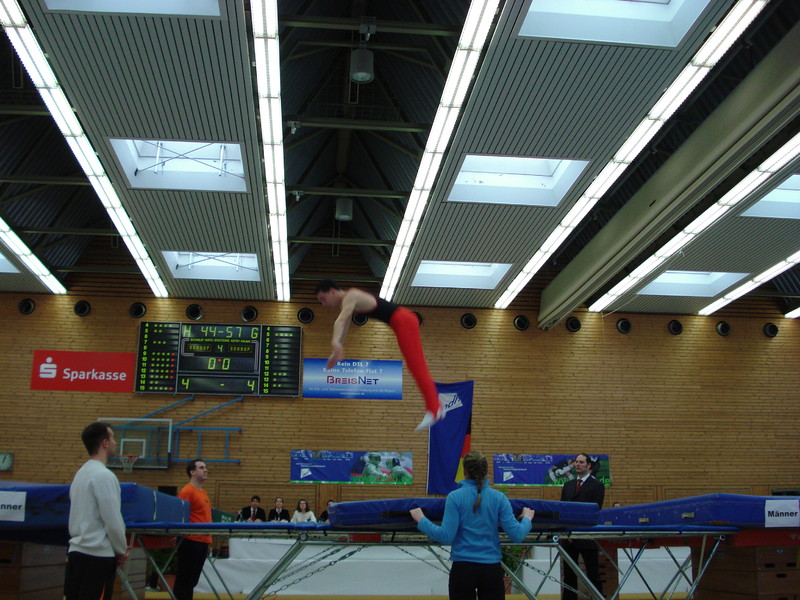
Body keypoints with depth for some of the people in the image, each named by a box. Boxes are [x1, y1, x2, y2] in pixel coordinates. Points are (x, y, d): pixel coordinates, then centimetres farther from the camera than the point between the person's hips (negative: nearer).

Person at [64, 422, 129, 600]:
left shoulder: (82, 473, 13)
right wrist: (122, 550, -1)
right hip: (98, 555, -9)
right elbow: (112, 521, -17)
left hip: (76, 551, 9)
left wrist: (118, 547, 16)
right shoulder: (104, 475, -15)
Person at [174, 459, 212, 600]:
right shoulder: (187, 491, -10)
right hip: (191, 541, -9)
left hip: (203, 542, 9)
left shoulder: (204, 493, 16)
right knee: (184, 580, -3)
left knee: (192, 581, 13)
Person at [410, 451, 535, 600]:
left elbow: (446, 537, -11)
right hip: (491, 570, 2)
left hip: (463, 570, -1)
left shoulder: (455, 497, -7)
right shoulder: (499, 498, -1)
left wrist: (421, 520, 2)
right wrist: (527, 519, 15)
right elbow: (516, 535, -5)